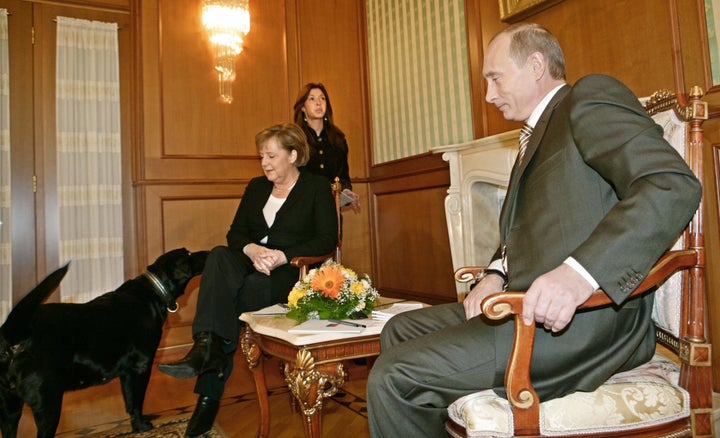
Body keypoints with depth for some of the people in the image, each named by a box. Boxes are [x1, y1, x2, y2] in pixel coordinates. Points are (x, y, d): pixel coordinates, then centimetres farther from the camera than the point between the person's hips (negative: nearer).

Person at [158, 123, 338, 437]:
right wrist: (252, 249, -12)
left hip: (291, 271, -4)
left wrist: (282, 256, -19)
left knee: (234, 298, -31)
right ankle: (209, 347, -42)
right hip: (251, 263, 5)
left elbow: (328, 240, -6)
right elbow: (235, 232, 13)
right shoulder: (256, 187, 20)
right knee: (219, 256, -30)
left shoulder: (317, 188, 4)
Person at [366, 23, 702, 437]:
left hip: (585, 320, -10)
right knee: (400, 330, 15)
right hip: (529, 305, 10)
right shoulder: (543, 131, 26)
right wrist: (497, 273, 6)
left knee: (393, 377, -19)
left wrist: (580, 272, -32)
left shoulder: (591, 96, -4)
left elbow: (675, 184, -19)